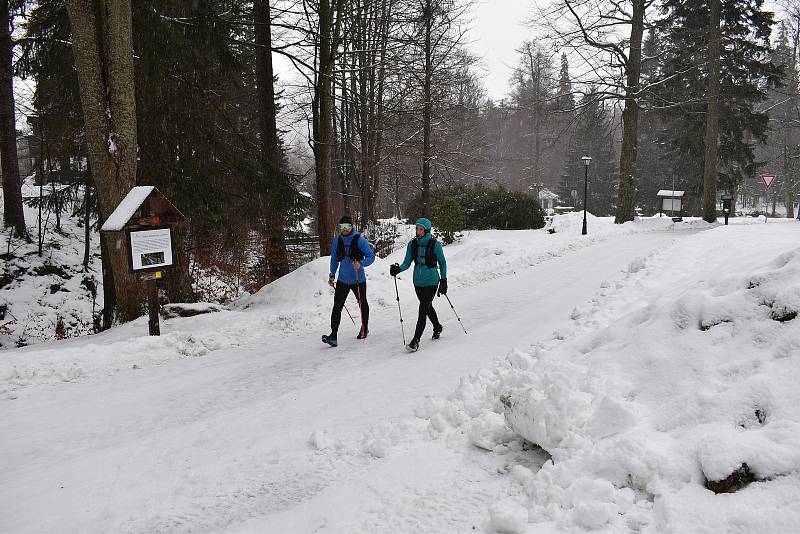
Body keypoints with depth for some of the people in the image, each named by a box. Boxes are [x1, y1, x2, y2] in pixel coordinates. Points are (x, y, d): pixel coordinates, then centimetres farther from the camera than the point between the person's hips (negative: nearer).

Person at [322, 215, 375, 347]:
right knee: (337, 306, -9)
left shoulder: (359, 239, -9)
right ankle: (333, 335, -12)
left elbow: (371, 256, -8)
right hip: (343, 280, 2)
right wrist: (332, 275, 9)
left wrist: (361, 264, -26)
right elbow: (334, 259, 15)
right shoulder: (337, 241, 3)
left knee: (363, 304, 16)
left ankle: (364, 328, 39)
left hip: (358, 279, -2)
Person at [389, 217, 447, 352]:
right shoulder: (412, 244, 1)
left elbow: (442, 263, -1)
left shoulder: (435, 244, -10)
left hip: (431, 281, -5)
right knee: (428, 307, 20)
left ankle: (415, 340, -11)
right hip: (418, 281, 5)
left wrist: (443, 280, -5)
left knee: (423, 308, -13)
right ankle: (437, 327, 46)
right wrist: (398, 269, -18)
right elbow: (407, 262, 2)